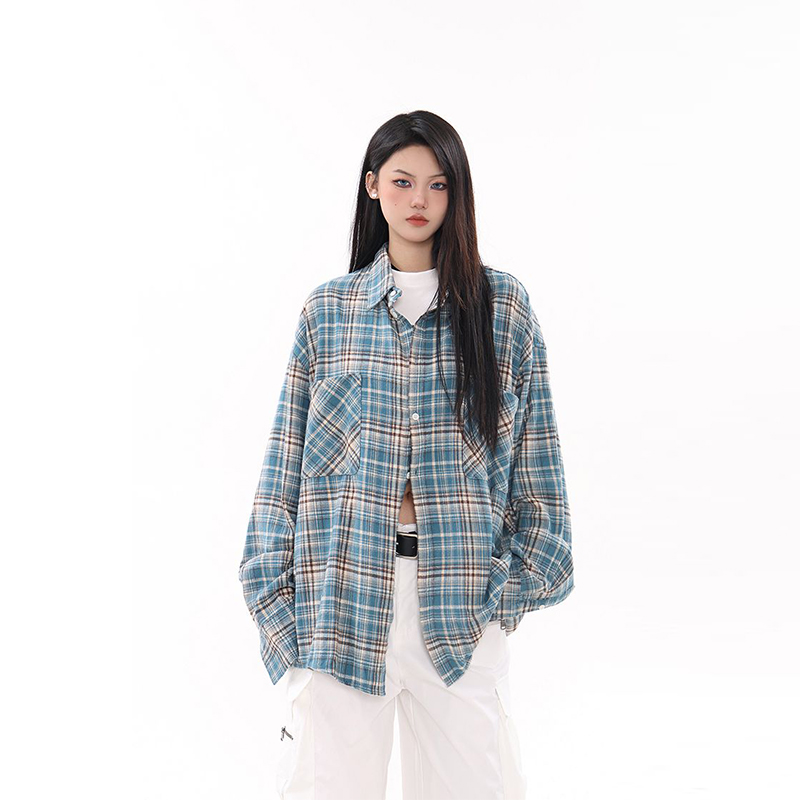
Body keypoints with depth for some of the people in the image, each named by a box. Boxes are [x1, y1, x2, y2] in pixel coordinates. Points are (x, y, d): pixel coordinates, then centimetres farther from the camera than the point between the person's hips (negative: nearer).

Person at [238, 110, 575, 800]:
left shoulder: (504, 305, 5)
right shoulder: (328, 309, 7)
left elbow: (535, 454, 7)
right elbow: (287, 457, 7)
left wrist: (518, 576, 2)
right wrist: (275, 585, 2)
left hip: (461, 601, 0)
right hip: (344, 585, 1)